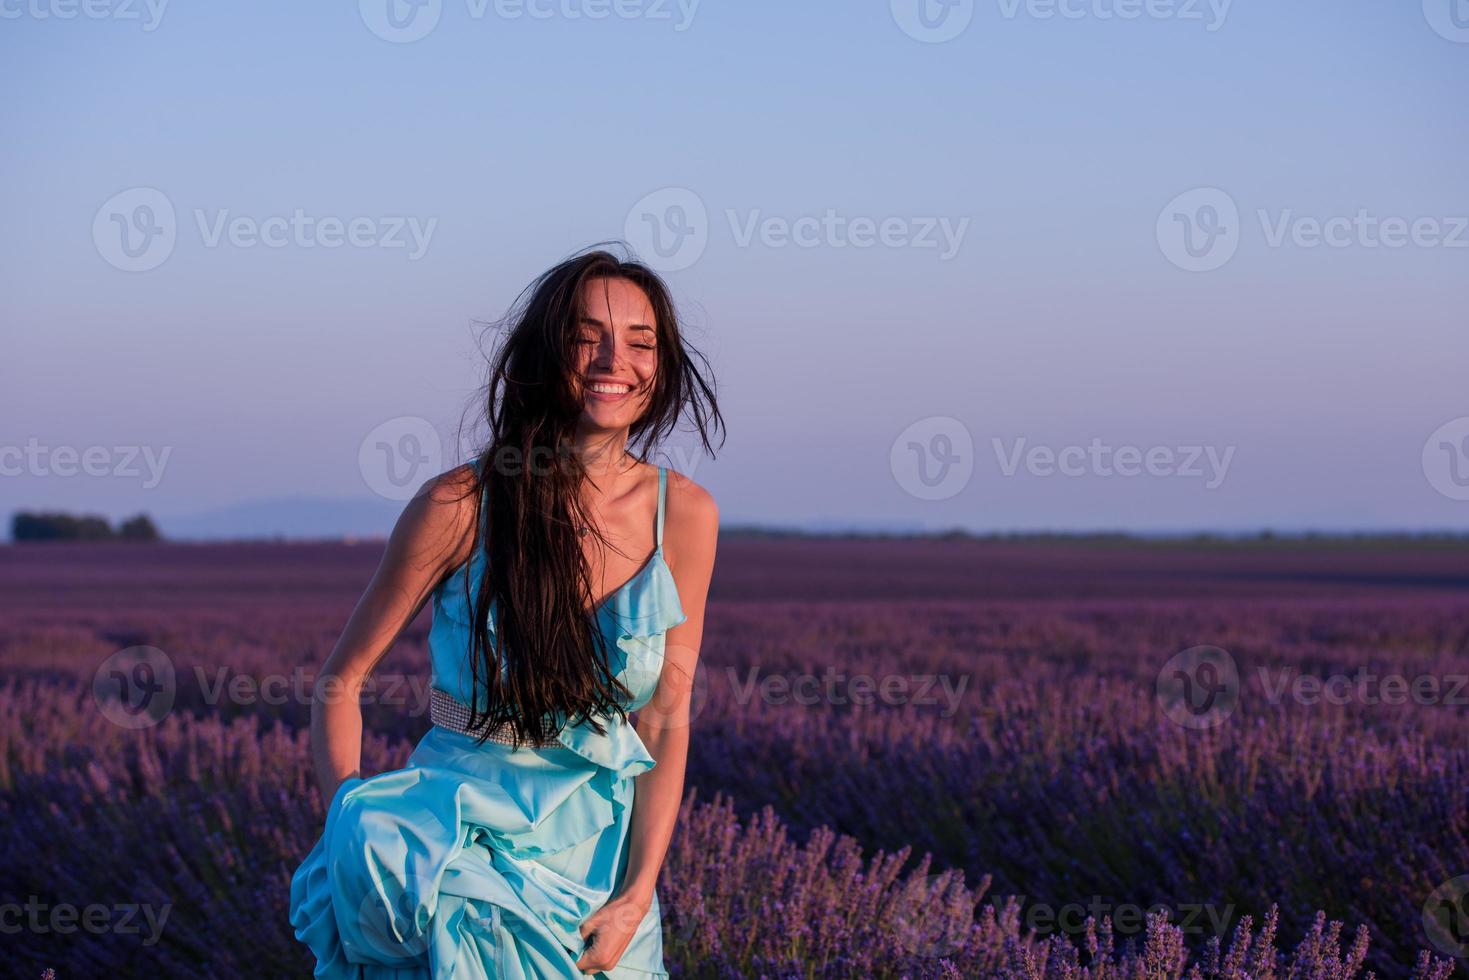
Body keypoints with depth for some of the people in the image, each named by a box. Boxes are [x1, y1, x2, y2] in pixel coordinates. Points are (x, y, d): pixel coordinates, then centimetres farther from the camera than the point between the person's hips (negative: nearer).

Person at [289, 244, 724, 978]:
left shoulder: (683, 514, -4)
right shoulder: (460, 506, -11)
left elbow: (667, 721, -2)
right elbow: (340, 680, -2)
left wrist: (637, 896, -11)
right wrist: (351, 825, -16)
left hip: (602, 851, 3)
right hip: (458, 833, -3)